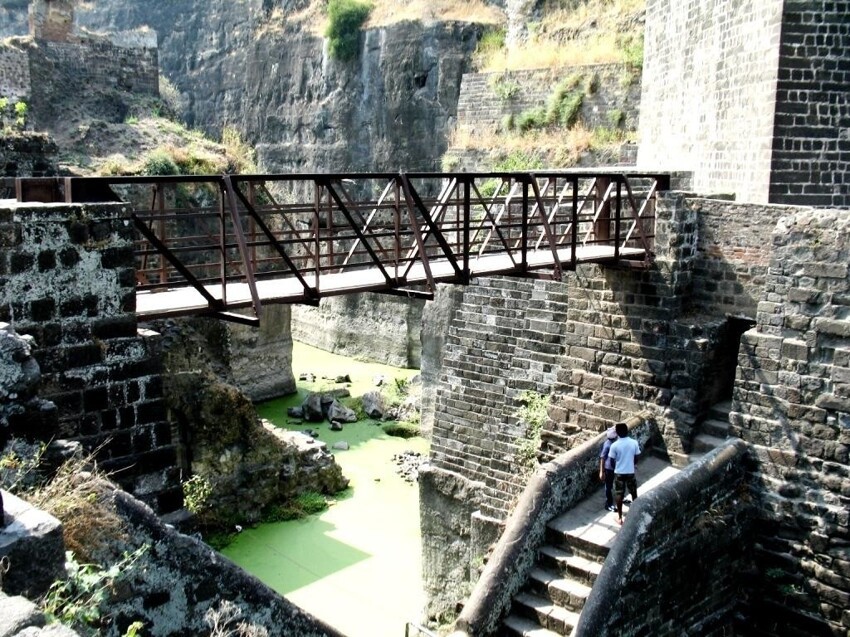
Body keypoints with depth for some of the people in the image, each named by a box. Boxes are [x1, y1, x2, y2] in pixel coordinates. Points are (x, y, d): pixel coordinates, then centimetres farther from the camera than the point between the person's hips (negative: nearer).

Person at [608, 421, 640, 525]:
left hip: (619, 473, -2)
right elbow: (636, 459, 0)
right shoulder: (634, 443, -9)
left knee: (619, 495, 10)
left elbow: (612, 461, -6)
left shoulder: (614, 445, -15)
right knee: (634, 494, 19)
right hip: (630, 472, 2)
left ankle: (620, 517, 17)